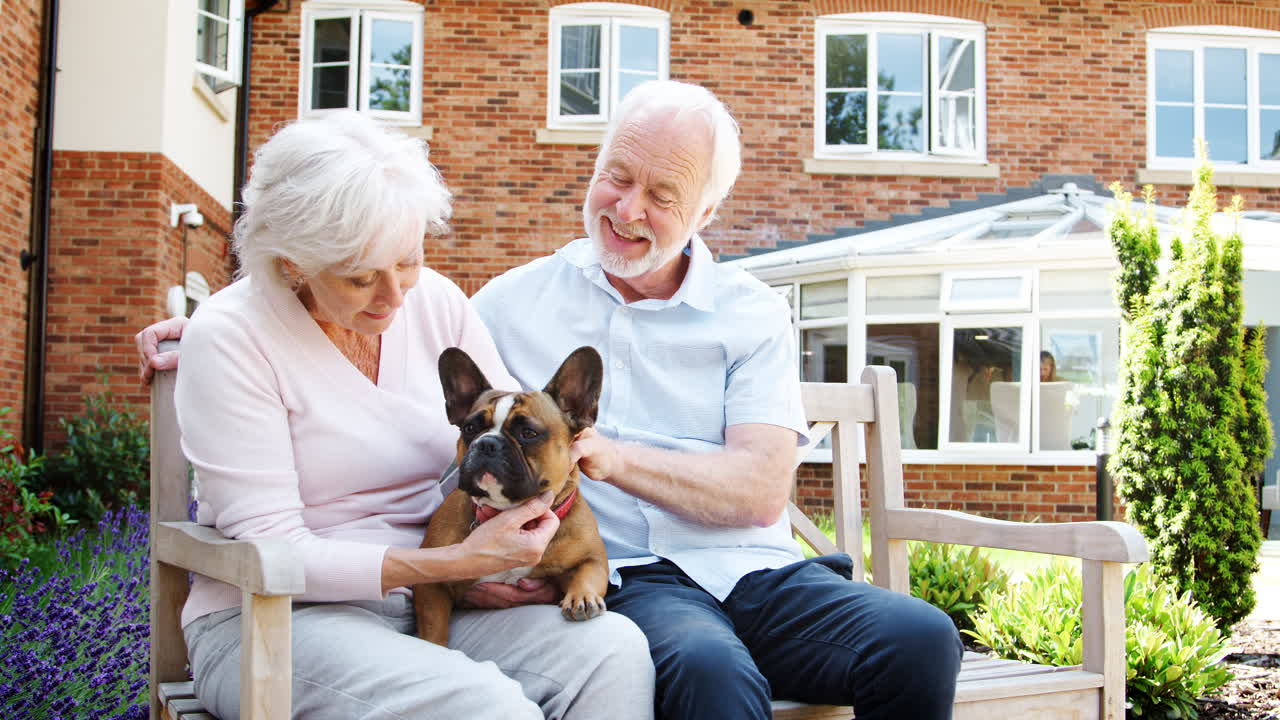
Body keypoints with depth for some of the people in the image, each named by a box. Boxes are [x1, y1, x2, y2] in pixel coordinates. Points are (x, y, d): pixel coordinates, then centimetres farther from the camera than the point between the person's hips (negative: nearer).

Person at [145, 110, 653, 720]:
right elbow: (270, 551, -15)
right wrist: (457, 562, -23)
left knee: (614, 650, -23)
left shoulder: (436, 300, 4)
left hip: (430, 601, 5)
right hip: (277, 620, -5)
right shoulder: (229, 338, -12)